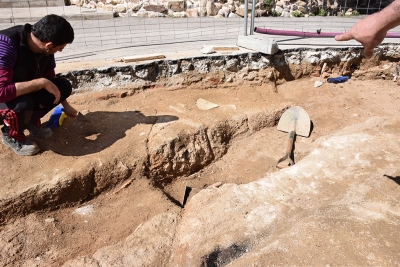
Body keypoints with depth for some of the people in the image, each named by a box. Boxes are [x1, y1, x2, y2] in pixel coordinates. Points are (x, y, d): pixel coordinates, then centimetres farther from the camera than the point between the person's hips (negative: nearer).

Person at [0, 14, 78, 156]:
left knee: (64, 86, -9)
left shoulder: (44, 46, -13)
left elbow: (50, 77, 6)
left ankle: (32, 121, 9)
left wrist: (65, 105, 13)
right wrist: (41, 83, -38)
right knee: (23, 104, -38)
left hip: (25, 92, 7)